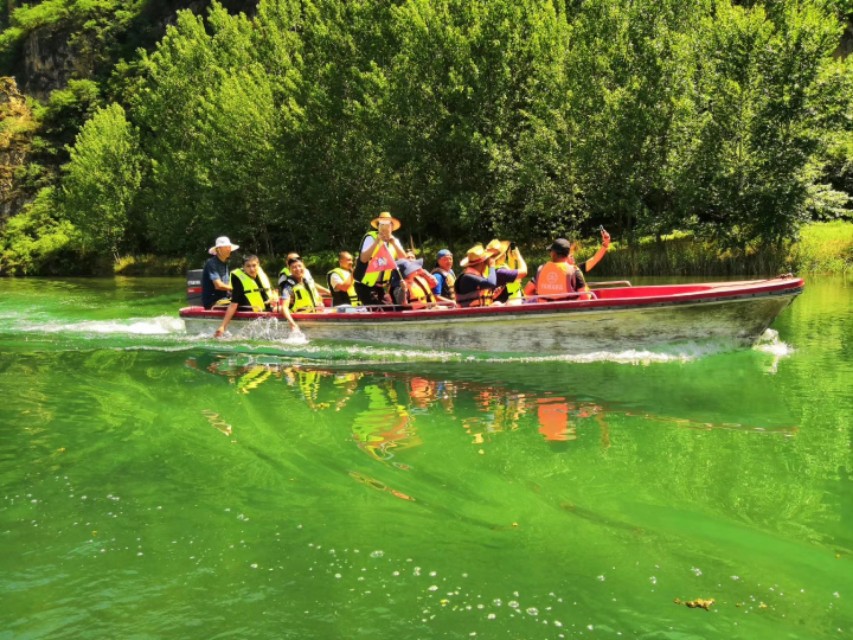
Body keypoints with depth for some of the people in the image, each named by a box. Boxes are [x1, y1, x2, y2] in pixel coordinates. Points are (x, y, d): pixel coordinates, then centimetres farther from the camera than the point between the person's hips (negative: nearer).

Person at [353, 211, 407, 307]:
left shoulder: (395, 241, 7)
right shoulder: (370, 237, -12)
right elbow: (363, 259, -24)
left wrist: (394, 243, -19)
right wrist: (376, 242, -29)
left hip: (382, 286, 6)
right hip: (365, 285, -6)